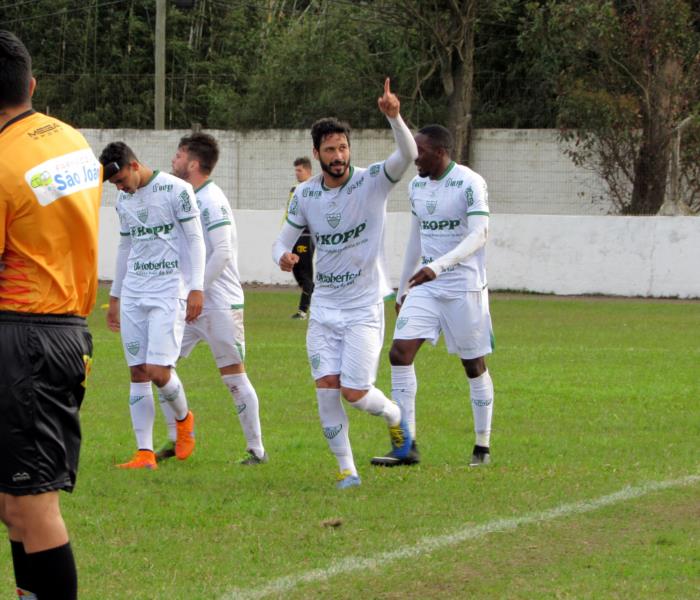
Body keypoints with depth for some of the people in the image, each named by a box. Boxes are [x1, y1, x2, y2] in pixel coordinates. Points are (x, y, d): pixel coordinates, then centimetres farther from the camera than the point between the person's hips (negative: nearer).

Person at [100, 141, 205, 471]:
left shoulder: (176, 190, -6)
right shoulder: (124, 199, 14)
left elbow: (195, 240, -5)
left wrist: (196, 288, -11)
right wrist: (115, 296, 24)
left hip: (169, 292, -6)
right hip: (133, 294, 6)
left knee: (158, 371, -14)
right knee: (138, 373, 0)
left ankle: (184, 418, 17)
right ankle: (144, 453, 2)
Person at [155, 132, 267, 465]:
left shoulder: (211, 201, -15)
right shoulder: (190, 198, 13)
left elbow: (222, 253, -22)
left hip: (219, 303, -9)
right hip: (191, 303, 9)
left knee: (233, 375, -5)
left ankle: (257, 449, 3)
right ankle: (176, 439, 12)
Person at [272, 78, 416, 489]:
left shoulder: (372, 183, -9)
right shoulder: (305, 195, 3)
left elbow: (408, 155, -27)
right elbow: (285, 240, 11)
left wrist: (394, 117, -45)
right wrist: (284, 256, -14)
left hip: (364, 308, -4)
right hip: (323, 309, 4)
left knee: (355, 392, -7)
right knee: (326, 388, -7)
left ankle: (395, 416, 27)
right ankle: (346, 469, 5)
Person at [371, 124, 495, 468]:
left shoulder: (470, 184, -13)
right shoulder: (417, 186, 9)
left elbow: (478, 235, -23)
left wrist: (437, 266, -34)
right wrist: (402, 290, 23)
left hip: (464, 288, -6)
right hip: (425, 286, 6)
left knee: (473, 365, 3)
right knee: (400, 352, -8)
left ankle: (483, 447, 16)